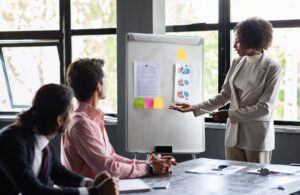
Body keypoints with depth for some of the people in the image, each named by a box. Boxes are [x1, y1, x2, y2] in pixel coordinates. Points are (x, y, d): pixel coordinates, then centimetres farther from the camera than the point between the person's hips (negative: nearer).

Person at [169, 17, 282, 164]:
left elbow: (265, 108, -12)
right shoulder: (237, 63, 6)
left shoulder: (272, 68, -10)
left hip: (258, 136, -5)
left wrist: (230, 114, -14)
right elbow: (224, 95, 11)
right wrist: (194, 108, 4)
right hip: (234, 134, 5)